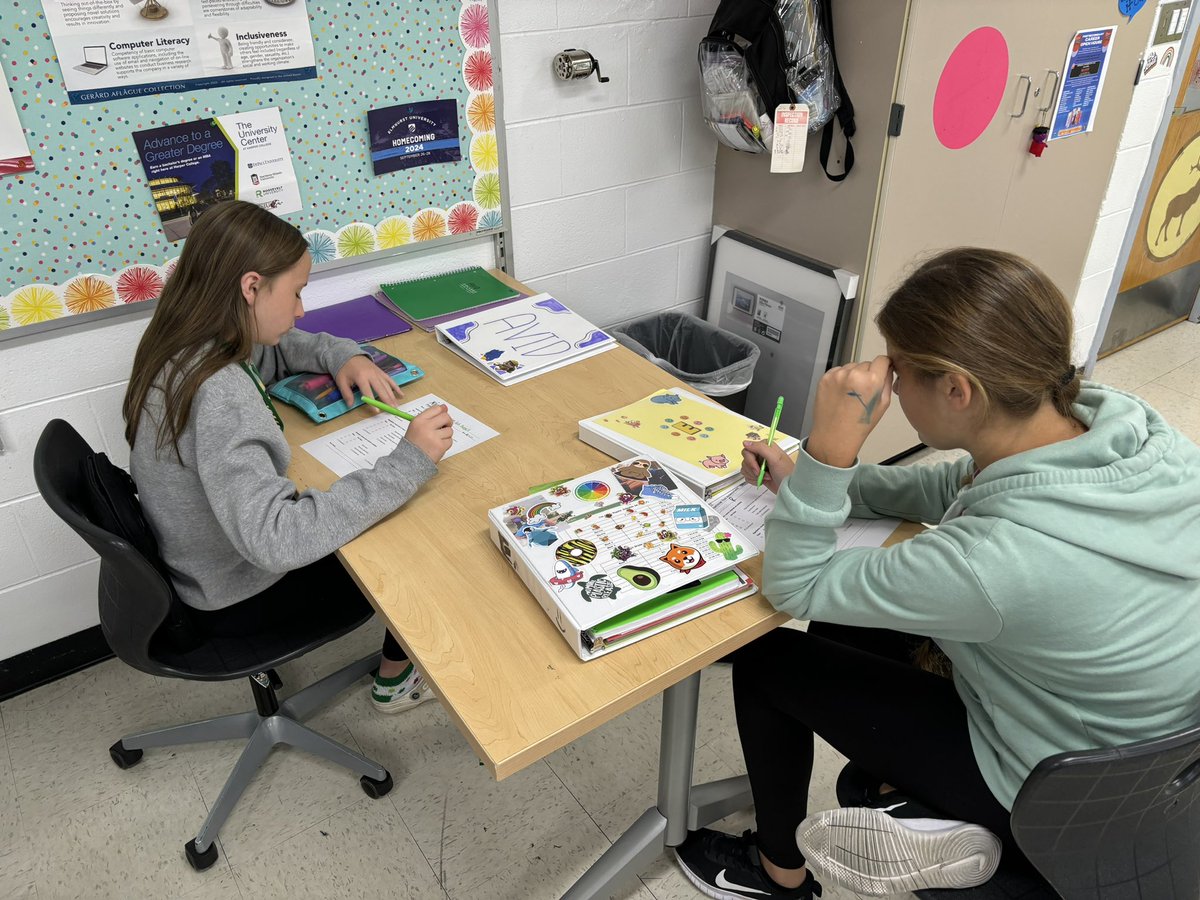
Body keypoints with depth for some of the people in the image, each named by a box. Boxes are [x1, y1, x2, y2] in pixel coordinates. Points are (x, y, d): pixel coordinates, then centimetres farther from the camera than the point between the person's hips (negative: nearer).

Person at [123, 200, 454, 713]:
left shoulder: (182, 346, -7)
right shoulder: (218, 395, -36)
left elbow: (276, 348, 13)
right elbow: (275, 540, -43)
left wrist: (340, 355, -6)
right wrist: (408, 464, -41)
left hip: (203, 567, 8)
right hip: (235, 601, -8)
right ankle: (396, 680, 31)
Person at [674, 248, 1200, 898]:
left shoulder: (993, 561, -40)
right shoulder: (1126, 420, -17)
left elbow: (791, 587, -24)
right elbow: (955, 491, 0)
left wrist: (828, 450, -33)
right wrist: (810, 478, -4)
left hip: (1050, 802, -7)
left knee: (763, 660, 3)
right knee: (849, 609, 14)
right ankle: (913, 801, 20)